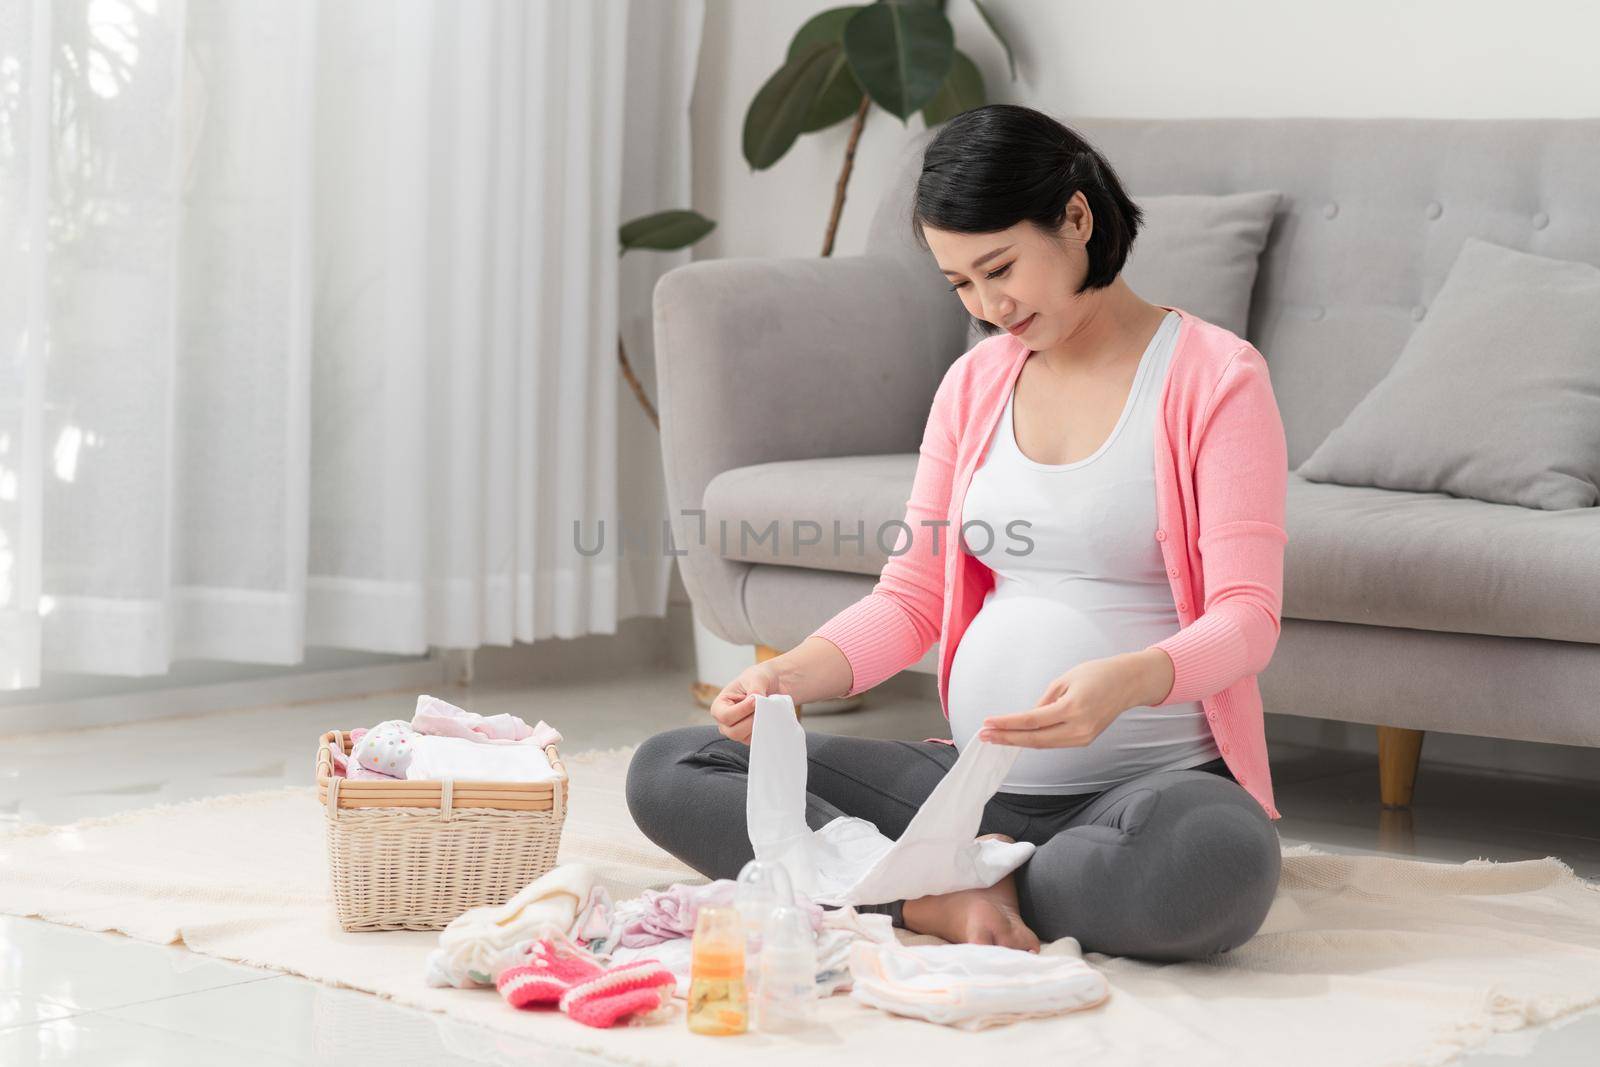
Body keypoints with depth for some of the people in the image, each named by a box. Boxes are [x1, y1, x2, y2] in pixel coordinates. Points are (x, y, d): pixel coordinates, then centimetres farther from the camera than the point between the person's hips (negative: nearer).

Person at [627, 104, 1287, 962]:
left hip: (1151, 779, -5)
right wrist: (791, 676, -9)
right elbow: (911, 596, 12)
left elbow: (1246, 616, -14)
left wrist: (1127, 681, -36)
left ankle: (971, 886, -14)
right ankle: (939, 900, -19)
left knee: (1220, 860, -42)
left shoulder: (1215, 377, -5)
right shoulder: (975, 383, 13)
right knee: (666, 772, -8)